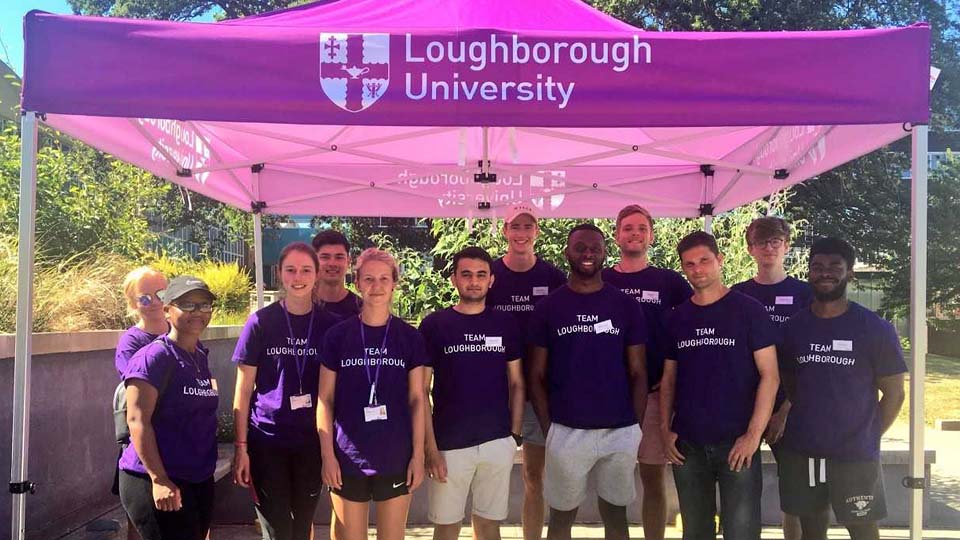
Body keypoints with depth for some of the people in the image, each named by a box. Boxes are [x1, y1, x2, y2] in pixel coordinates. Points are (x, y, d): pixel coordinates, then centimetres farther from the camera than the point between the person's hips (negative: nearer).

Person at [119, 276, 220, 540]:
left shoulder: (200, 356, 11)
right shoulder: (153, 357, -12)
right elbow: (137, 420, -18)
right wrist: (159, 479, -22)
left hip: (200, 480, 8)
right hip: (158, 483, -8)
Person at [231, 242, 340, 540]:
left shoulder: (330, 325, 1)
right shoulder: (261, 322, -4)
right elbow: (243, 390, -1)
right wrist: (241, 447, -5)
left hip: (312, 443, 2)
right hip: (267, 442, -2)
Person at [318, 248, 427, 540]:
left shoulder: (410, 337, 1)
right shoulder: (338, 335, -1)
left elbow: (417, 399, 3)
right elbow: (325, 400, 1)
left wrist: (418, 455, -2)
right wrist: (327, 455, -5)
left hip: (397, 458, 1)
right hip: (348, 458, 0)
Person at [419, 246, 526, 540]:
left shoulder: (506, 324, 4)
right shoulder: (434, 325, -3)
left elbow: (516, 384, 10)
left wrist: (515, 434, 3)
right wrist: (430, 447, -8)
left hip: (498, 442, 2)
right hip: (449, 444, -2)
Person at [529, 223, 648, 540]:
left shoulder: (626, 306, 4)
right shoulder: (548, 307, 2)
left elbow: (637, 373, 5)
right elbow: (537, 376, 4)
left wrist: (637, 429, -1)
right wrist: (547, 429, -3)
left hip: (621, 431, 1)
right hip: (566, 432, 0)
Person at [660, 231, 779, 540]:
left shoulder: (748, 310, -4)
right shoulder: (676, 318, 8)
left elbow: (769, 376, -7)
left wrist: (754, 434, -14)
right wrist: (665, 429, 2)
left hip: (737, 442, -4)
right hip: (686, 443, 4)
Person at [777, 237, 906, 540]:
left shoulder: (875, 329, -6)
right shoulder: (794, 328, 3)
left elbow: (894, 393, -1)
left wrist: (869, 438, -3)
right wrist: (808, 425, 5)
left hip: (856, 456, -3)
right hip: (800, 453, 3)